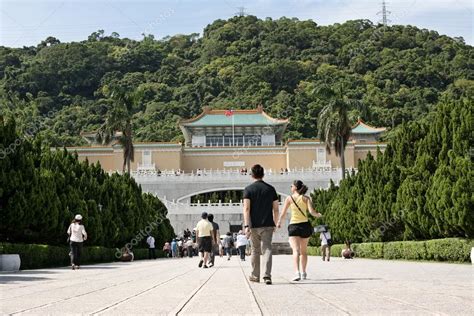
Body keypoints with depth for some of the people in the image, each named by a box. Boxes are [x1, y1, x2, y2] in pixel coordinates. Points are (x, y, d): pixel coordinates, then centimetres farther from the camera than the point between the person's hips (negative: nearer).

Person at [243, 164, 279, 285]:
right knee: (267, 249, -3)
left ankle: (255, 275, 21)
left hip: (254, 225, -1)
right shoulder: (270, 189, 6)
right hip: (268, 225, 1)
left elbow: (246, 209, -9)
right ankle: (267, 275, -18)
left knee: (255, 250, 12)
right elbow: (275, 209, 7)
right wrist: (274, 224, 16)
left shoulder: (248, 189, -1)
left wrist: (246, 225, -11)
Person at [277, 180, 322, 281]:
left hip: (293, 225, -2)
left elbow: (283, 214, 0)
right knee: (304, 251, 18)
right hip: (305, 225, 2)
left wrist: (279, 223, 17)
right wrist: (318, 215, 12)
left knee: (296, 250, -12)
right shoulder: (306, 198, 4)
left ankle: (297, 272, -30)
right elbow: (311, 211, -10)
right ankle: (303, 273, 23)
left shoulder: (289, 198, 1)